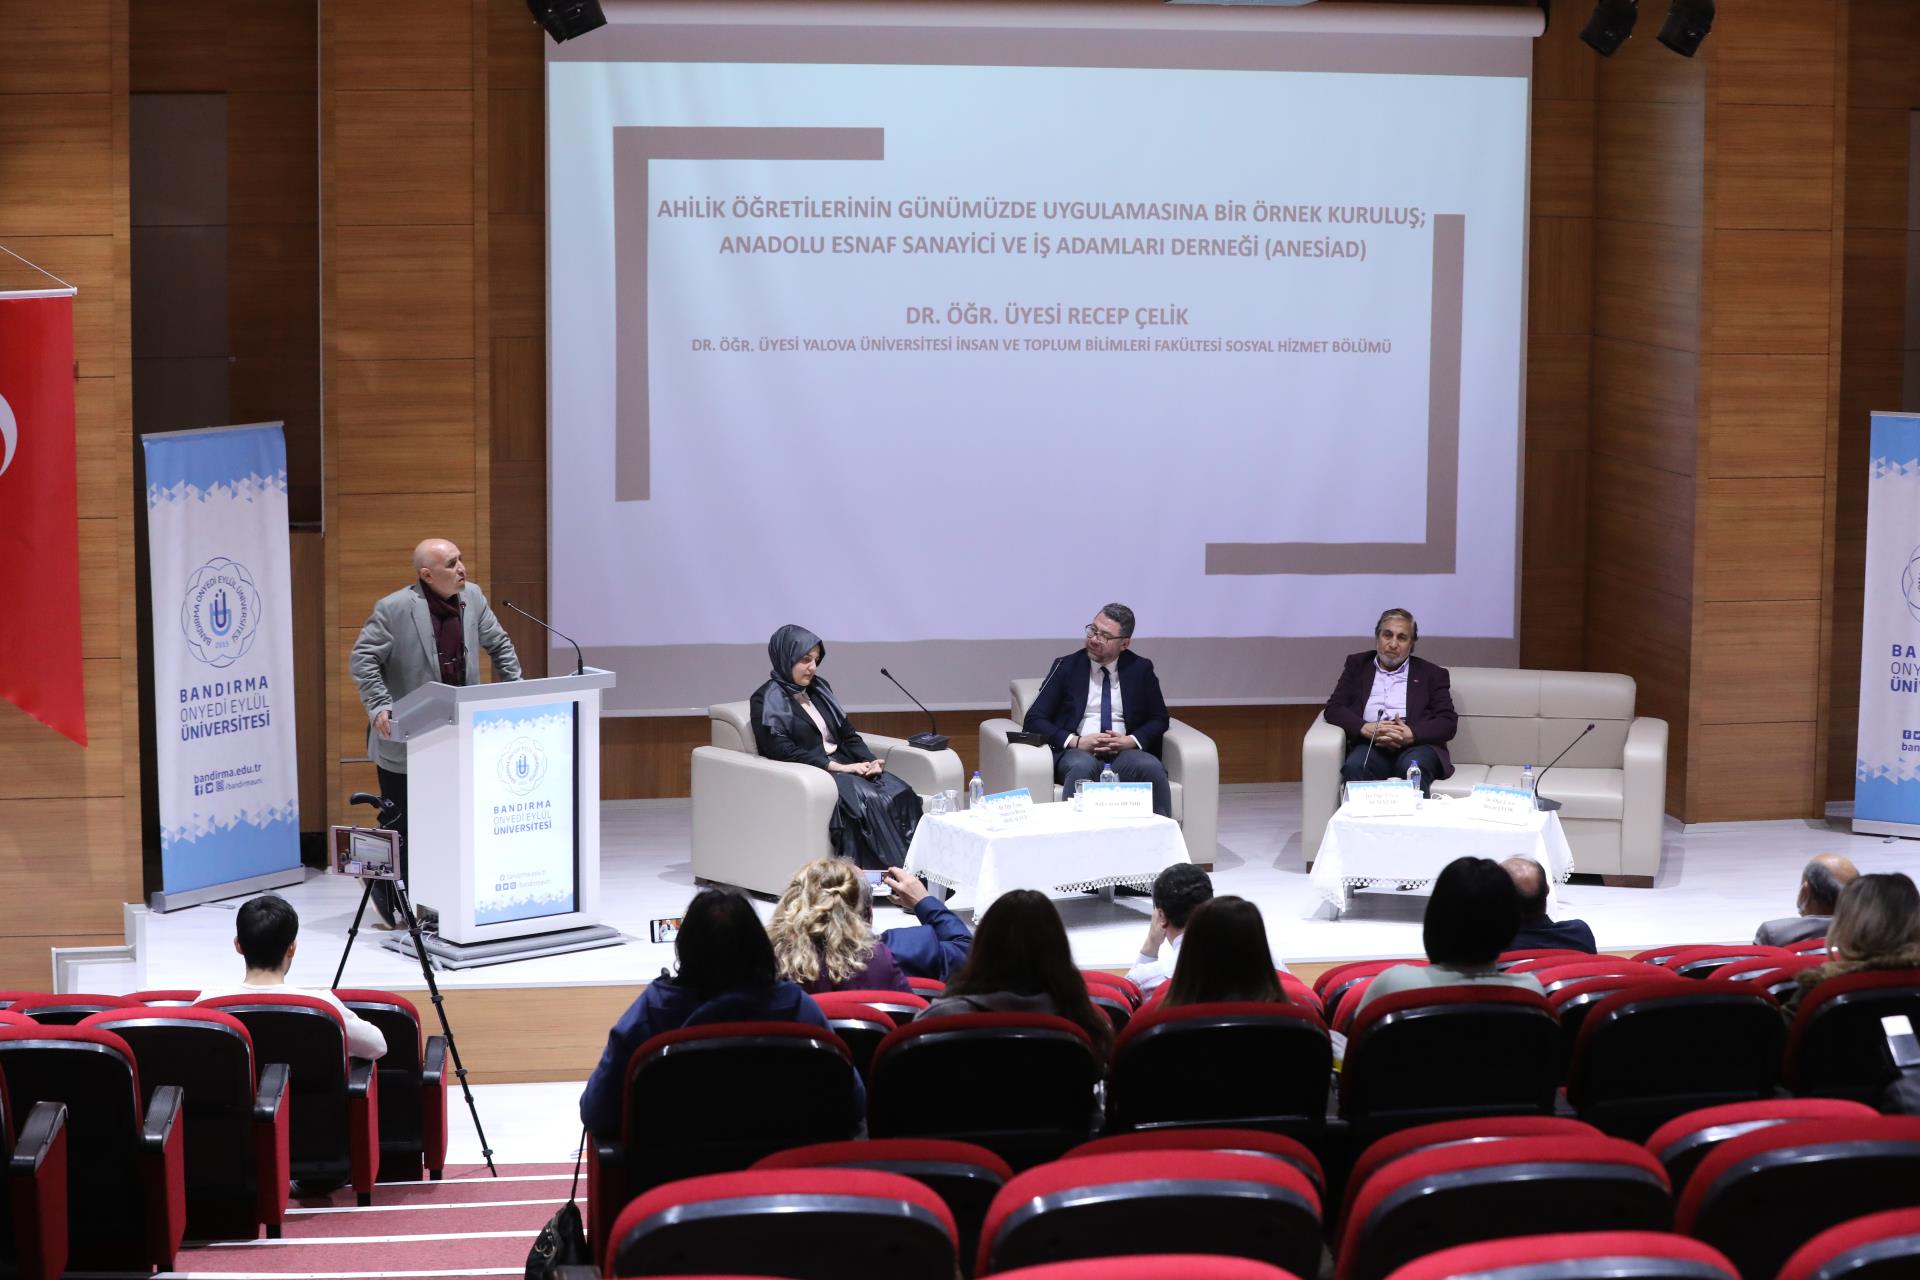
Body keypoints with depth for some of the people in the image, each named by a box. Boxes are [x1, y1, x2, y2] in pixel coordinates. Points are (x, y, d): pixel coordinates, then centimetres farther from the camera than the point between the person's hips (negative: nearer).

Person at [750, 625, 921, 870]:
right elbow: (781, 751, -15)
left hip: (842, 765, 7)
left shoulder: (819, 689, 19)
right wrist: (835, 766, -18)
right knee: (868, 800, -33)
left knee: (901, 793, -21)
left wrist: (869, 761, -1)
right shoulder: (769, 699, -4)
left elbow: (847, 733, 19)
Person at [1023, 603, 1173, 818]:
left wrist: (1131, 740, -6)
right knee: (1081, 766, -38)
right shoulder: (1067, 667, 10)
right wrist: (1076, 742, -12)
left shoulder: (1140, 669, 14)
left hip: (1125, 753, 1)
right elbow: (1034, 720, 5)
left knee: (1151, 767, -34)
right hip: (1078, 752, -1)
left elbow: (1159, 720, 16)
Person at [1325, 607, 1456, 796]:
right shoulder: (1358, 665, 23)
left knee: (1414, 766, -37)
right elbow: (1334, 709, 11)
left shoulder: (1431, 674, 18)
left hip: (1416, 746, -1)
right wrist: (1365, 728, -10)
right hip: (1370, 745, 1)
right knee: (1355, 766, -34)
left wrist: (1411, 734, -12)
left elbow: (1448, 722, 8)